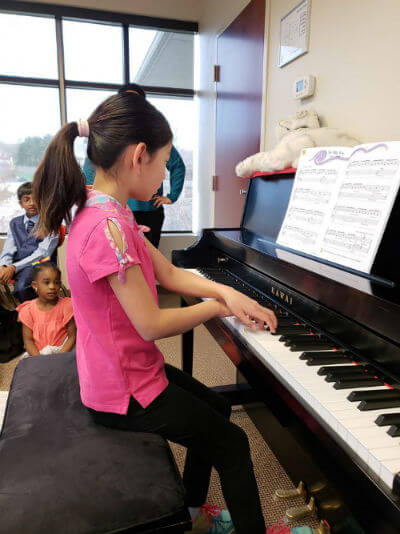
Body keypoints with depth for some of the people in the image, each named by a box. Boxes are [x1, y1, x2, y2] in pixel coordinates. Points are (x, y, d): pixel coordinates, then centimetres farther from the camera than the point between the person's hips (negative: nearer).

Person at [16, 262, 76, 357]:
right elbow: (28, 340, -2)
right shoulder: (28, 310, -2)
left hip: (63, 350, -1)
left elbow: (72, 336, -6)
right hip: (38, 353, 2)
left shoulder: (66, 306, -7)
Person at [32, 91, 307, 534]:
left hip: (122, 368, 10)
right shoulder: (109, 226, -30)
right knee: (233, 443, 4)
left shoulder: (104, 211, 3)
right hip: (125, 391, -10)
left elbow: (169, 274, 2)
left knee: (216, 408, 24)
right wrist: (217, 307, -12)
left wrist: (227, 292, -13)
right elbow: (152, 325, -28)